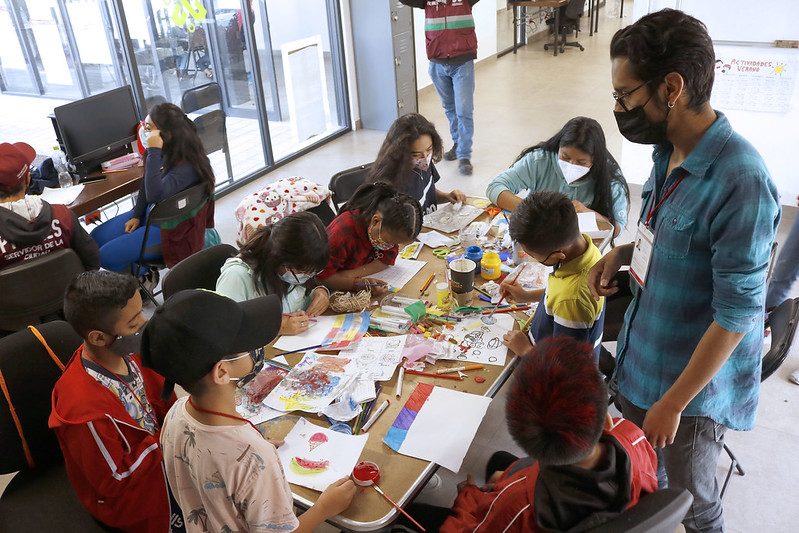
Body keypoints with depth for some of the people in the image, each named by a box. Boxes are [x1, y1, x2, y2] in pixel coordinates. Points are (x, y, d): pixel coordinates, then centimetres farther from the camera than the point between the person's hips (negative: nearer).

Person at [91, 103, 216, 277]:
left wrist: (154, 151, -39)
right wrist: (136, 216, 7)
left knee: (107, 256, -9)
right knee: (96, 238, 12)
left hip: (172, 229, -9)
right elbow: (146, 185, 11)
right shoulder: (163, 152, -6)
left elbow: (154, 195, -42)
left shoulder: (186, 165, -30)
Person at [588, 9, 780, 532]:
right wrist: (625, 252, -5)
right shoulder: (669, 153, -2)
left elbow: (736, 313, -24)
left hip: (694, 386, -7)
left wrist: (673, 403, -18)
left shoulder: (740, 182, -29)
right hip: (641, 363, 7)